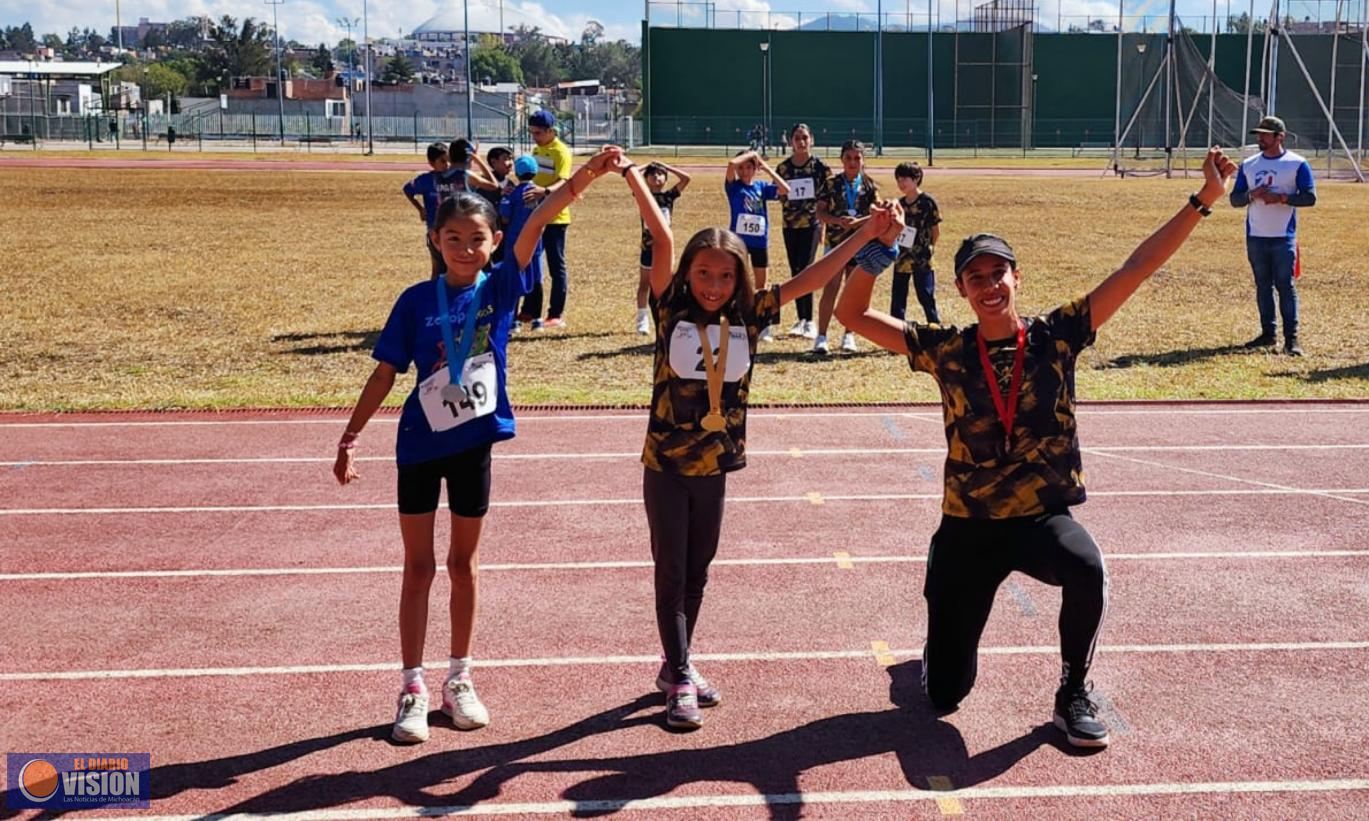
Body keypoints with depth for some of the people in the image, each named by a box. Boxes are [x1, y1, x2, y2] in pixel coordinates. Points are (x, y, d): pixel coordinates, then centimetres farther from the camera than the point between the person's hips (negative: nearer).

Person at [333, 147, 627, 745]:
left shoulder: (500, 289, -6)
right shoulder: (417, 301, -6)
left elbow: (536, 223, -19)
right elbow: (385, 373, -2)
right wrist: (350, 437, -4)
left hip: (473, 443, 1)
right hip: (420, 445, -1)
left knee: (462, 562, 14)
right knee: (419, 566, 7)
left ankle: (459, 680, 28)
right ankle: (413, 688, 17)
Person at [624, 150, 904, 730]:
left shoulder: (748, 317, -3)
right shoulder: (672, 311, -9)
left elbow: (809, 279, -6)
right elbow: (662, 238, -16)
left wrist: (868, 234, -11)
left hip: (714, 466, 3)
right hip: (665, 465, -3)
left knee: (697, 572, 15)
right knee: (671, 573, 1)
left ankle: (675, 666, 30)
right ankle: (681, 682, 7)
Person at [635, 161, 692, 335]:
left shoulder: (669, 196, 3)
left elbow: (686, 178, -5)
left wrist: (666, 166, 1)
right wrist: (646, 167, 0)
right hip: (648, 245, -1)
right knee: (645, 284, 6)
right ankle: (642, 320, 10)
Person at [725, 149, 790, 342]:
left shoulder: (762, 187, 5)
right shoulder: (733, 186, -3)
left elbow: (785, 189, -7)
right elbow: (731, 163, -21)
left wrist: (767, 169, -4)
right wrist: (751, 154, -7)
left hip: (760, 241, 3)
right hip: (738, 240, -3)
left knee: (761, 286, 12)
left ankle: (764, 327, 20)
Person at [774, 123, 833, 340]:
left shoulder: (820, 166, -4)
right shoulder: (783, 167, 5)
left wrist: (823, 225, -5)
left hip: (812, 224, -4)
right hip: (790, 224, 4)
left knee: (805, 270, -12)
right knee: (795, 272, 8)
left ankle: (809, 321, -8)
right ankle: (801, 319, 17)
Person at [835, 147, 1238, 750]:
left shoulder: (1056, 336, -5)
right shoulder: (946, 351, -4)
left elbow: (1136, 270, -9)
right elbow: (853, 316, -6)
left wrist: (1203, 199, -14)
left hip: (1046, 514, -1)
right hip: (969, 525, 1)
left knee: (1087, 569, -38)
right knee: (944, 694, 5)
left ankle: (1074, 693, -10)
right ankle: (941, 632, 45)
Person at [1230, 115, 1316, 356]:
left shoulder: (1297, 164, -2)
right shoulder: (1248, 165, 11)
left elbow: (1310, 197, -6)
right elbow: (1235, 199, 10)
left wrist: (1281, 198, -19)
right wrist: (1252, 194, -11)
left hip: (1283, 237, -4)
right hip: (1255, 237, 4)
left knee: (1286, 286, -6)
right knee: (1263, 286, 9)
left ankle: (1291, 338, -4)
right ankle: (1268, 333, 17)